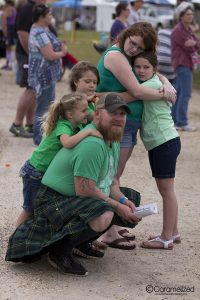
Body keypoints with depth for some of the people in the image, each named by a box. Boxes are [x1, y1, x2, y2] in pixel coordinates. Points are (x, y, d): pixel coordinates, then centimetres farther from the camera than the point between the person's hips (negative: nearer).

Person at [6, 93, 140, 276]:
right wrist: (118, 206, -18)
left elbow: (110, 180, 19)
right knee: (103, 216, -36)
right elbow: (84, 190, -26)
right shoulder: (92, 144, -24)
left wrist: (123, 200, 0)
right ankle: (60, 252, -13)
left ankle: (79, 241, 17)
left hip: (77, 201, 11)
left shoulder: (114, 141, 10)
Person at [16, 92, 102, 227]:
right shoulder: (63, 126, -28)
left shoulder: (76, 125, -4)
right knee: (30, 210, 2)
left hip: (47, 172, 8)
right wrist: (88, 131, -44)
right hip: (35, 172, -8)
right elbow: (67, 142, -49)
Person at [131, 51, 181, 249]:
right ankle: (172, 232, 23)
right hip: (156, 144, 10)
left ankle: (167, 238, -2)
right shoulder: (145, 86, 16)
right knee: (164, 189, 14)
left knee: (166, 189, -6)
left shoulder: (153, 84, -13)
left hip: (166, 142, -10)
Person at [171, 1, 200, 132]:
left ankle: (174, 121, 15)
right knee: (186, 93, -12)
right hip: (182, 64, -10)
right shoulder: (178, 30, -13)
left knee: (179, 93, 11)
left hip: (186, 64, 10)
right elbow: (189, 47, -19)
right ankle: (182, 122, -13)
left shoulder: (188, 29, 16)